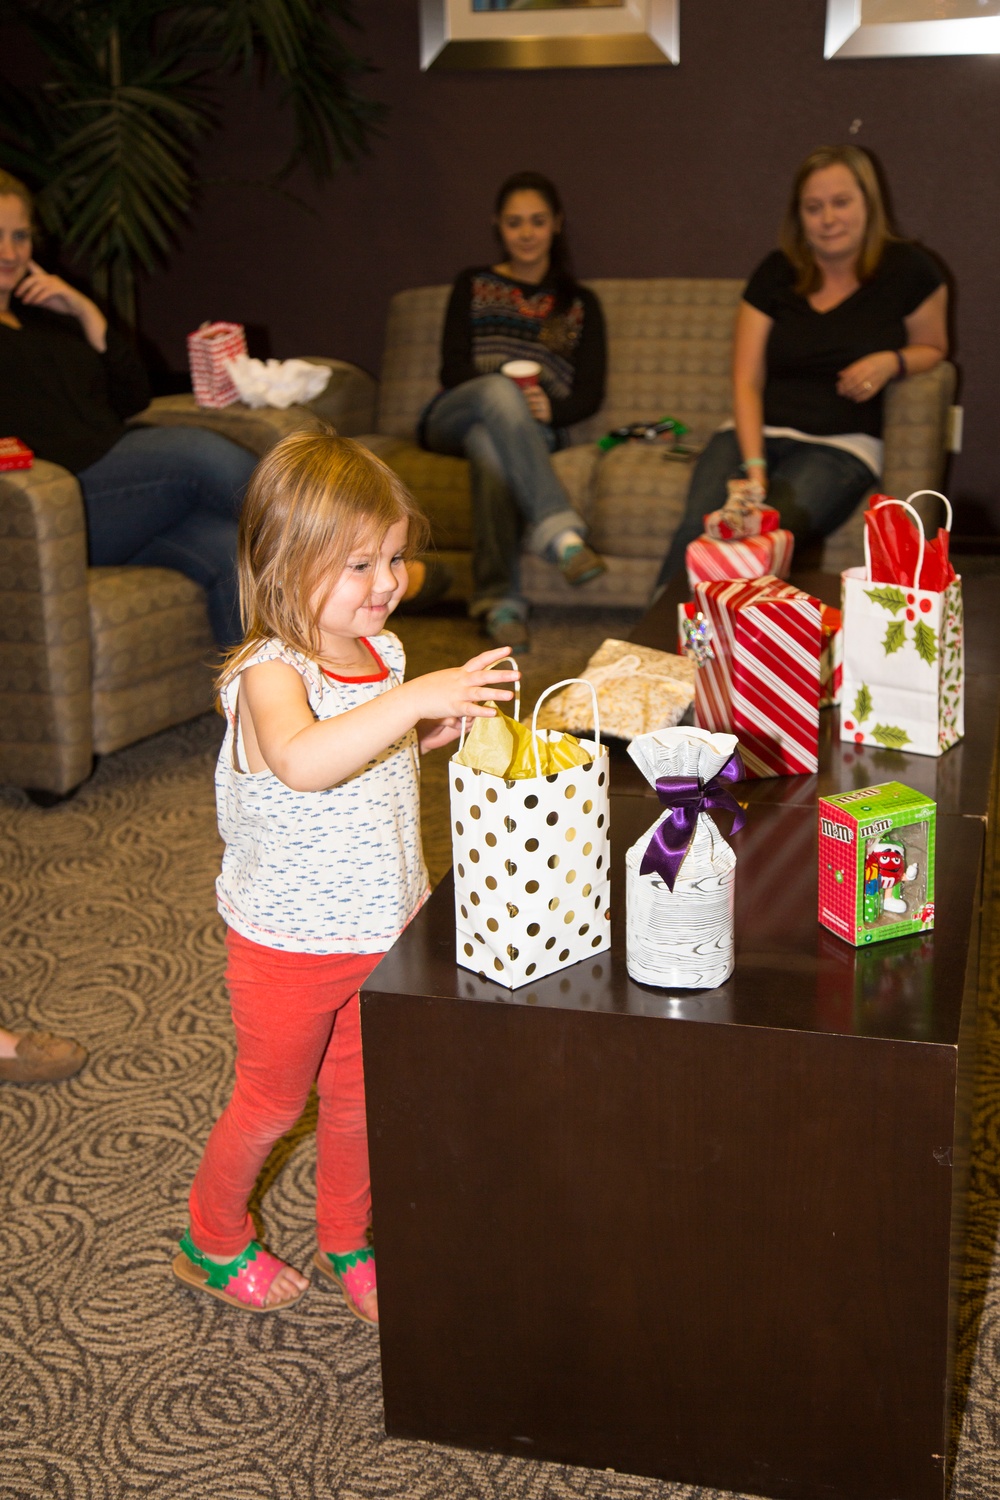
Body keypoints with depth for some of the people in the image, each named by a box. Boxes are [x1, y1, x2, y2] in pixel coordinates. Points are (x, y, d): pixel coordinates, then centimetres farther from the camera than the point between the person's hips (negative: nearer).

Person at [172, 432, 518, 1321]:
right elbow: (303, 763, -49)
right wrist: (416, 698, -55)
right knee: (272, 1104, 14)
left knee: (358, 1098, 21)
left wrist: (432, 733, -1)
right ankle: (214, 1243, 40)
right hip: (290, 945, -6)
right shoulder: (270, 674, -26)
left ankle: (347, 1244, 44)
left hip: (379, 929, 6)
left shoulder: (380, 652, -1)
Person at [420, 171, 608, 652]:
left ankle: (499, 599, -52)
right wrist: (511, 397, -14)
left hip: (534, 429, 0)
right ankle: (559, 530, -54)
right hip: (452, 418, 0)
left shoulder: (580, 303, 23)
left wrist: (550, 408, -15)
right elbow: (453, 370, 7)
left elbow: (590, 392, 9)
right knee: (498, 389, -38)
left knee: (489, 440, -40)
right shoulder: (473, 285, 22)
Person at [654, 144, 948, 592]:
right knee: (701, 524, -30)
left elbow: (933, 347, 20)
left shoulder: (907, 271, 5)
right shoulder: (777, 273, 8)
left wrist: (892, 361, -6)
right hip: (757, 432, 2)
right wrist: (753, 463, -14)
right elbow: (747, 381, 3)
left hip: (841, 445, -2)